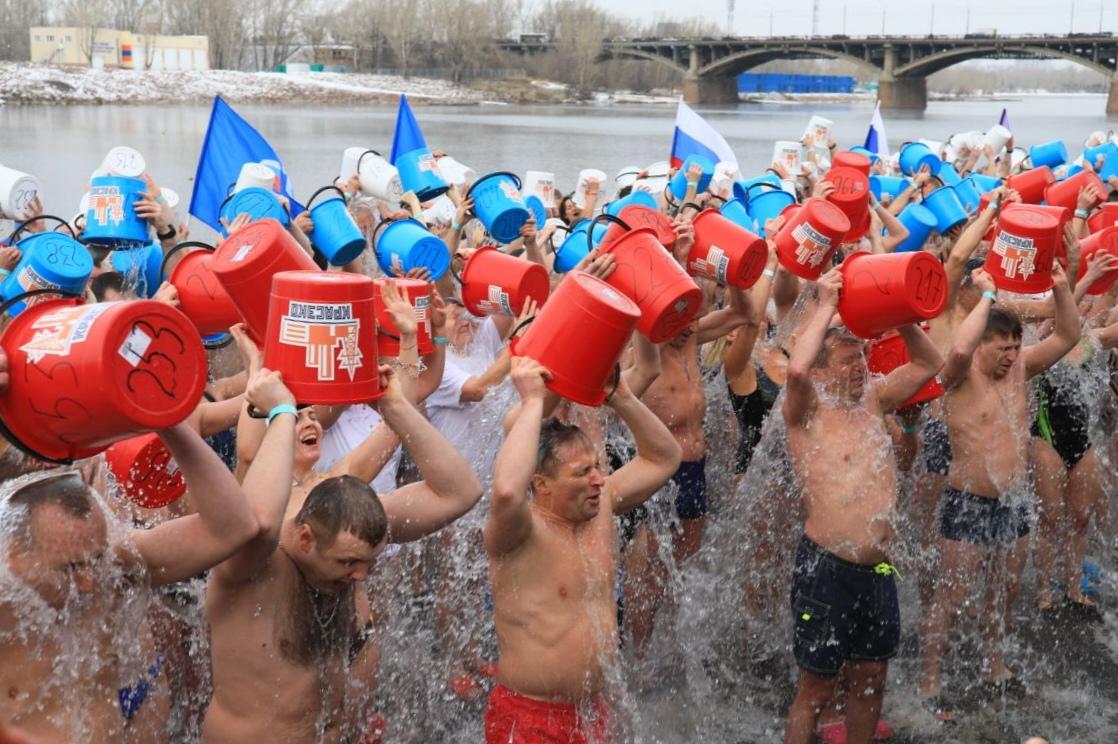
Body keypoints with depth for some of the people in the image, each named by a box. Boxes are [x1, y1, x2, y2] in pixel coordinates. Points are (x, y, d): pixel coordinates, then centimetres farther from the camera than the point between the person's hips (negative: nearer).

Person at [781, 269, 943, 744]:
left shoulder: (872, 402, 12)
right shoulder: (807, 411, -7)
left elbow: (929, 363, 15)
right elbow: (795, 369, -29)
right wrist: (826, 307, -18)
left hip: (878, 569, 6)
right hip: (827, 567, -6)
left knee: (870, 679, 17)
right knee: (817, 688, 3)